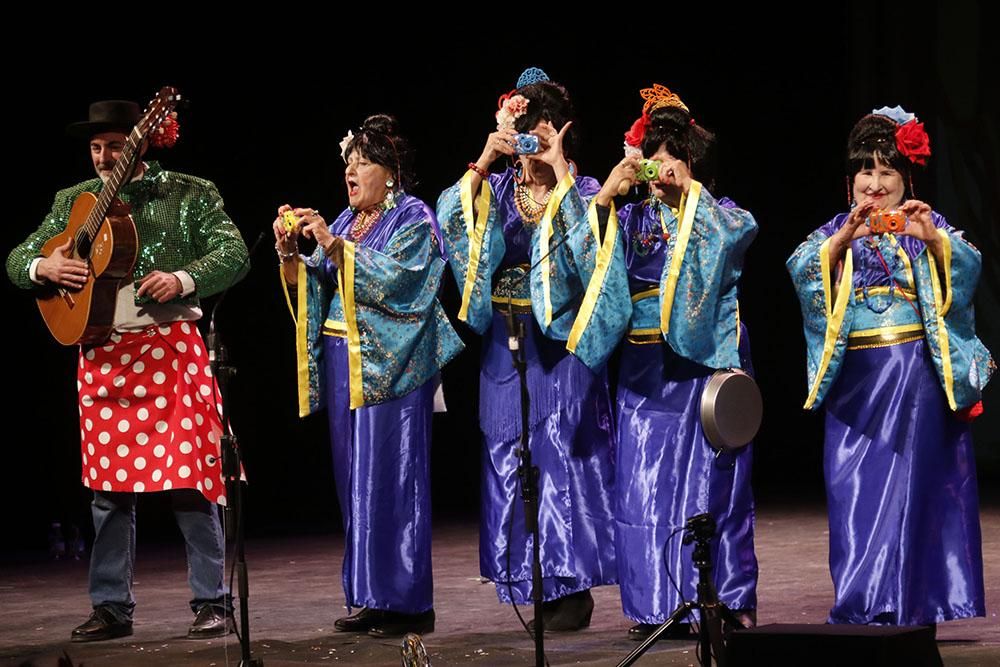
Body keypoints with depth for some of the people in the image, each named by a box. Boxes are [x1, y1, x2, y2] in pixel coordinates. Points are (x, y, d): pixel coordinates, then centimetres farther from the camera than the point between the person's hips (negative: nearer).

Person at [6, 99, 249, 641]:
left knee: (190, 482, -5)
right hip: (102, 355, 3)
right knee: (109, 485, 5)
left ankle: (212, 603, 2)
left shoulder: (189, 194, 4)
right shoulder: (74, 202, 13)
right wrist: (43, 267, -9)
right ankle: (111, 607, 13)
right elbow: (16, 260, 15)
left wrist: (183, 279, -20)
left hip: (171, 348, -3)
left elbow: (234, 255, -3)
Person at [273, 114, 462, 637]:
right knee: (355, 481, 6)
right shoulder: (345, 222, 17)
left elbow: (394, 280, -18)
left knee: (391, 477, -7)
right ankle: (370, 598, 11)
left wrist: (334, 245, -21)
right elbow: (311, 287, 12)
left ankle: (408, 601, -4)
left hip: (390, 370, -7)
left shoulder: (413, 220, -2)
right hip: (342, 365, 7)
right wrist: (290, 252, -5)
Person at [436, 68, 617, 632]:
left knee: (564, 452, -6)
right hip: (507, 346, 4)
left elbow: (588, 236, -19)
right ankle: (532, 582, 11)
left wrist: (558, 169, -16)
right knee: (510, 454, 3)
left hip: (562, 343, -4)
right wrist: (484, 161, -13)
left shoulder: (582, 191, 2)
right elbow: (451, 218, -7)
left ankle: (572, 584, 0)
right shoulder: (497, 189, 10)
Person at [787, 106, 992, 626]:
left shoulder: (927, 229, 6)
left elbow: (968, 267, -13)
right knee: (853, 486, -1)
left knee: (908, 482, -8)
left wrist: (935, 239, -32)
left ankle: (904, 601, -6)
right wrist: (844, 239, -27)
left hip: (915, 376, -2)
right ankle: (859, 603, 4)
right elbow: (801, 269, -9)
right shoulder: (837, 232, 10)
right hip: (855, 377, 2)